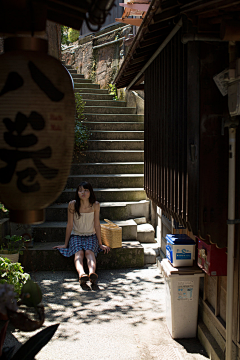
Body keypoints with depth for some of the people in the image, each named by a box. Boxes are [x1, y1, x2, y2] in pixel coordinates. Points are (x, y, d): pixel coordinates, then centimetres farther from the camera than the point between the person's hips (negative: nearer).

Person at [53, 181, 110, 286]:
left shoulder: (95, 205, -8)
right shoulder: (72, 205, -10)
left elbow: (97, 224, 0)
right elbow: (69, 225, -3)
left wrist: (100, 244, 4)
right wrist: (65, 244, 2)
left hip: (91, 236, 0)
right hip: (76, 235, 0)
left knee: (89, 251, -32)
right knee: (79, 253, -31)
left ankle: (92, 273, -57)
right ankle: (81, 274, -58)